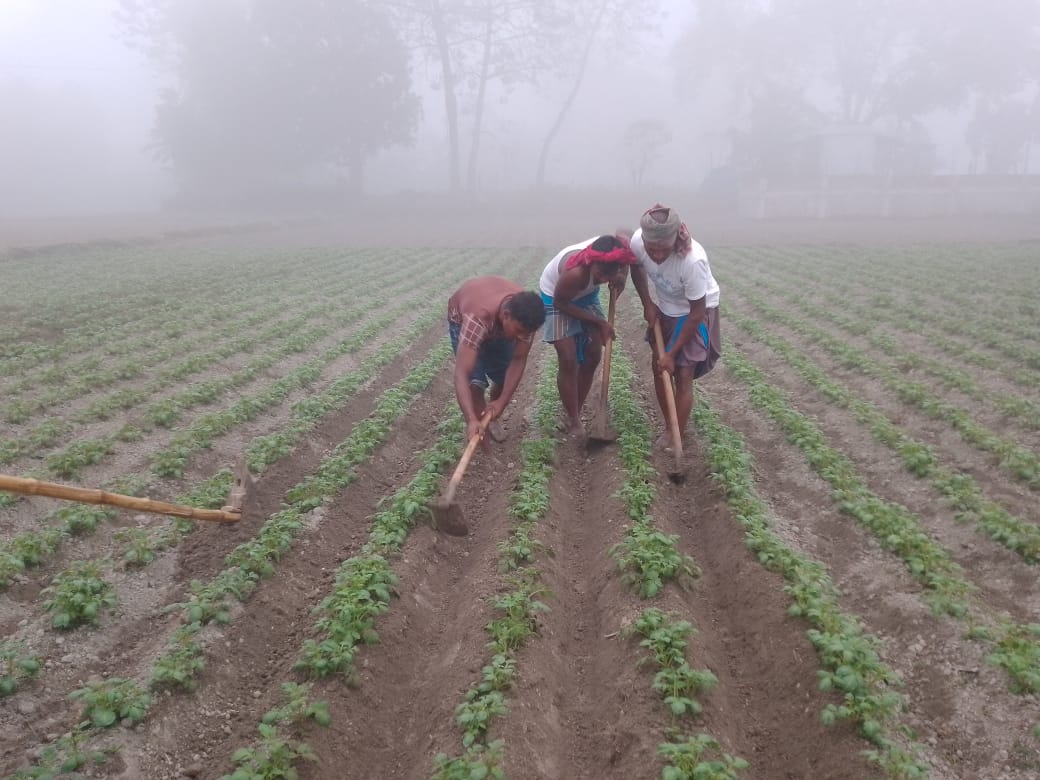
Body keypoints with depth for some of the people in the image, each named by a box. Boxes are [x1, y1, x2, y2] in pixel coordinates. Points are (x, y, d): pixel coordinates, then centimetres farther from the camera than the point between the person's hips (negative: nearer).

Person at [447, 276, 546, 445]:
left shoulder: (525, 315, -34)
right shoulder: (477, 317, -48)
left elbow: (518, 360, -23)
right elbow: (461, 375, -51)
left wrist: (502, 401, -31)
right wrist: (472, 420, -59)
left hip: (498, 324, 4)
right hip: (463, 319, -4)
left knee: (504, 379, 1)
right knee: (476, 382, -18)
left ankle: (492, 419, 33)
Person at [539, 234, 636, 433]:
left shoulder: (613, 251, -31)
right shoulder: (575, 273, -44)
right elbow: (560, 302, -24)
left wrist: (622, 278, -21)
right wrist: (600, 322, -20)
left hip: (586, 294, 6)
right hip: (557, 298, -6)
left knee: (593, 356, 5)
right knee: (569, 361, -10)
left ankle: (574, 415, 20)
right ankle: (573, 423, 4)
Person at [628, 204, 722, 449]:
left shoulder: (693, 260, -40)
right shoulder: (637, 241, -27)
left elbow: (696, 313, -27)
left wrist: (672, 353, -21)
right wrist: (647, 305, -4)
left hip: (696, 312, -5)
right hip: (664, 309, 5)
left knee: (683, 375, -7)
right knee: (659, 368, 8)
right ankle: (670, 429, 24)